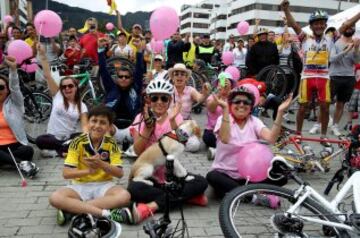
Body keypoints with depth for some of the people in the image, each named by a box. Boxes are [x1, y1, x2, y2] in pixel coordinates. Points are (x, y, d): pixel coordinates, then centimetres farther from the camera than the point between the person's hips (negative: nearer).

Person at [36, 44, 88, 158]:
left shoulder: (82, 106, 4)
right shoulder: (57, 96, 4)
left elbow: (84, 125, -8)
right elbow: (47, 75, -5)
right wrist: (42, 54, -13)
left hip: (71, 137, 1)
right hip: (53, 136, 0)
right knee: (39, 140, -32)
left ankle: (57, 150, -23)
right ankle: (69, 147, -22)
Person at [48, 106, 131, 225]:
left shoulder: (111, 144, -4)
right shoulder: (78, 142, -8)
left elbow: (120, 173, -8)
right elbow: (66, 173, -12)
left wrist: (101, 164, -26)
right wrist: (88, 171, -29)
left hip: (104, 185, 1)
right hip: (80, 186, -1)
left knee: (124, 196, -31)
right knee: (55, 198, -29)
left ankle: (71, 209, -27)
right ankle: (105, 213, -33)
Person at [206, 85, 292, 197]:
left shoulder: (254, 121, 2)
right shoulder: (223, 119, -6)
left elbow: (271, 138, -18)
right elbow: (225, 139, -30)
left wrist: (280, 112, -26)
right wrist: (225, 109, -35)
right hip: (225, 174, -3)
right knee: (212, 176, -35)